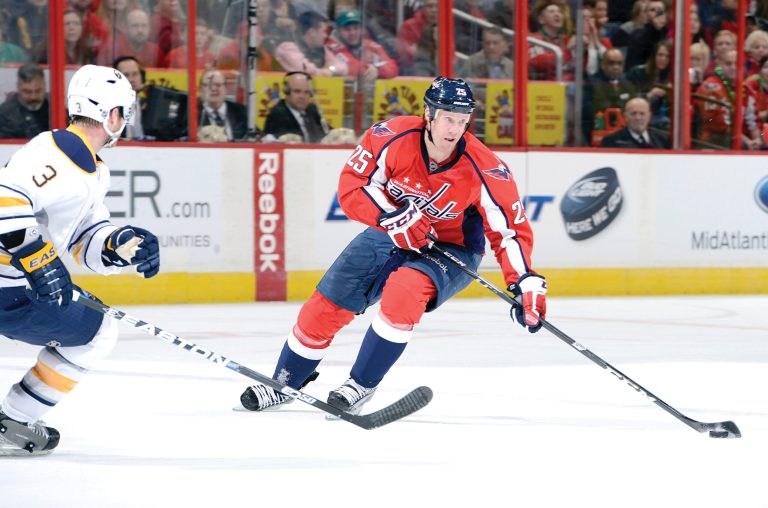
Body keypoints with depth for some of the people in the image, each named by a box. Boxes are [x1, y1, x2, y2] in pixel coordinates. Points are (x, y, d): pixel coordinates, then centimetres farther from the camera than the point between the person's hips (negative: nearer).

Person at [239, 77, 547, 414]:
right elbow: (351, 186, -16)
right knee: (328, 305, 3)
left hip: (451, 249, -3)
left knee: (404, 291, -33)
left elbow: (511, 230, -19)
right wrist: (393, 216, -31)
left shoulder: (485, 171, -26)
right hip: (391, 234, 3)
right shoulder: (391, 138, -23)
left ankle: (362, 385, -16)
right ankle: (286, 382, 28)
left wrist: (526, 284, -29)